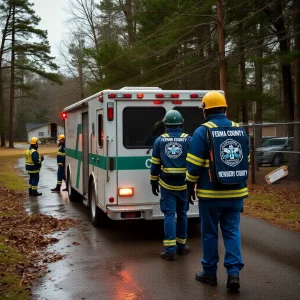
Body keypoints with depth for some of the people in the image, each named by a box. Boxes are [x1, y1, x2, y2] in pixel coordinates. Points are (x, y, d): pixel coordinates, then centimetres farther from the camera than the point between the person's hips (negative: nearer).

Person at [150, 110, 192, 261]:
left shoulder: (159, 140, 1)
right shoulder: (188, 140, -2)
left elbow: (155, 164, 4)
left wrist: (154, 182, 13)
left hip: (166, 185, 0)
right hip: (183, 184, 0)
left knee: (169, 215, 1)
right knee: (182, 214, 14)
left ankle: (170, 250, -5)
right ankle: (181, 245, 25)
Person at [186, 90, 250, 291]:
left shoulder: (203, 131, -10)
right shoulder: (239, 130, 6)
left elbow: (194, 164, -11)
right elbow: (246, 161, 12)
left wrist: (190, 187, 1)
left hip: (211, 193, -4)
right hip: (235, 192, 4)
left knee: (210, 233, 8)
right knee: (232, 231, 11)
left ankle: (210, 273, 19)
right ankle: (234, 271, 1)